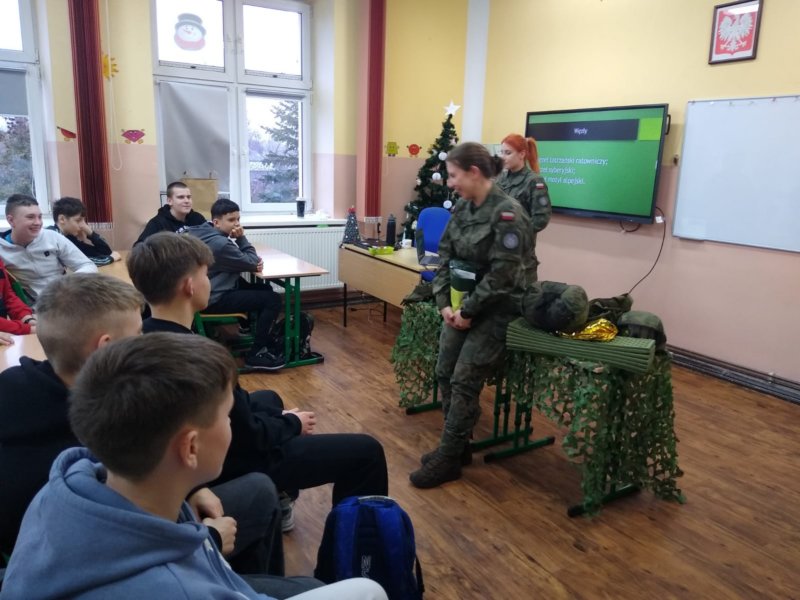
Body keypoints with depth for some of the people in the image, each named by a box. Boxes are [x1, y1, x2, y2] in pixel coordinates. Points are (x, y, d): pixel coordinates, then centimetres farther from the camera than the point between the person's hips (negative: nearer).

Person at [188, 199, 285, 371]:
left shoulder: (205, 232, 6)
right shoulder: (220, 243, -26)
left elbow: (241, 260, 10)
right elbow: (252, 263, -15)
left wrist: (253, 258, -9)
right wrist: (241, 237, -10)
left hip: (211, 291, 10)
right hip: (215, 300, -10)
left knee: (265, 289, 19)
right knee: (273, 300, -14)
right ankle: (256, 354, -9)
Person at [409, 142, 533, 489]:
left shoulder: (508, 213, -18)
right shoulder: (462, 208, 5)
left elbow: (502, 274, -22)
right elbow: (445, 257, 7)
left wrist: (468, 310, -17)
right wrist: (444, 302, -3)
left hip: (494, 310, -8)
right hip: (461, 305, 8)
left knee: (464, 382, -5)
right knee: (444, 374, 7)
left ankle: (448, 459, 10)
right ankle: (456, 447, 24)